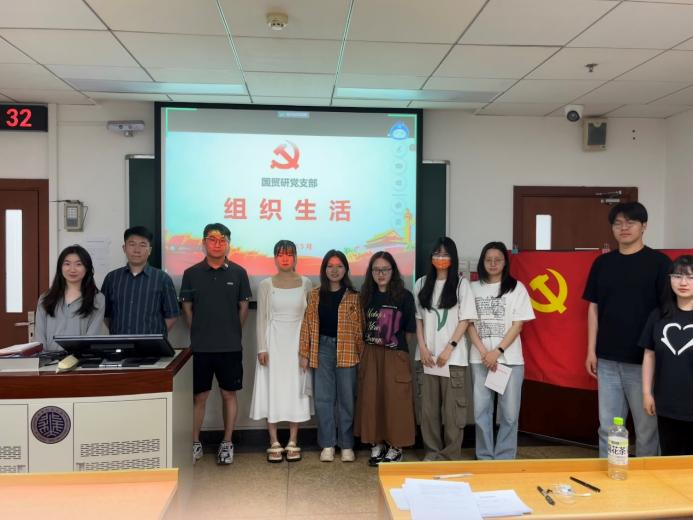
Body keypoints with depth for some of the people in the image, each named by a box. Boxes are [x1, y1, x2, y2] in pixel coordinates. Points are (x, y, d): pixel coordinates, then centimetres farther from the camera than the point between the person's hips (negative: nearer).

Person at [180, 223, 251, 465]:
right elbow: (187, 307, 7)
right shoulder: (191, 273, 1)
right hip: (200, 346, 0)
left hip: (230, 346, 0)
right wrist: (198, 333, 5)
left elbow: (243, 307, 5)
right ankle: (195, 444, 22)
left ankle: (227, 443, 22)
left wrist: (233, 334, 6)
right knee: (199, 395, 8)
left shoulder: (238, 272, 0)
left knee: (229, 393, 8)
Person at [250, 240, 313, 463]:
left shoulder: (305, 283, 2)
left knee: (295, 389, 4)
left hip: (297, 342, 1)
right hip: (274, 342, 0)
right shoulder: (266, 285, 1)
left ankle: (293, 443, 15)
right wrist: (261, 348, -6)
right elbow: (262, 318, 1)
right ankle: (274, 444, 12)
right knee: (273, 389, 2)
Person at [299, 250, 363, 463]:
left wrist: (362, 353, -6)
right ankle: (327, 444, 19)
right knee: (323, 398, 6)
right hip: (322, 349, 2)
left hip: (346, 351, -2)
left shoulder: (354, 296, 1)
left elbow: (360, 326, 0)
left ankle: (347, 445, 18)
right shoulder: (315, 295, 6)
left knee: (346, 398, 6)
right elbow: (307, 324, 5)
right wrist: (304, 354, 2)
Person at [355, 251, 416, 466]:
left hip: (395, 356, -4)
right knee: (371, 399, 7)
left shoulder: (404, 296, -6)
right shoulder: (367, 296, 6)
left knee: (394, 401, 2)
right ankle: (377, 444, 21)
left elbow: (410, 331, -2)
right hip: (370, 355, 4)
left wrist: (399, 346, 2)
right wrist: (371, 345, 4)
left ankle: (395, 447, 17)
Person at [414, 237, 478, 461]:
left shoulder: (461, 284, -1)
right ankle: (432, 451, 21)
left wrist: (448, 349, -11)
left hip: (453, 356, -3)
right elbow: (418, 319, 9)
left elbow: (465, 320, -4)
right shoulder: (421, 284, 8)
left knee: (452, 407, 1)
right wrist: (423, 348, -2)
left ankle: (452, 454, 13)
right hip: (428, 355, 3)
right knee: (428, 406, 8)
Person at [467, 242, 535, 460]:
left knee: (509, 412, 2)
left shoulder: (516, 288, 2)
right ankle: (484, 457, 18)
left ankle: (504, 459, 16)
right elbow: (469, 324, 5)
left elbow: (518, 325, -3)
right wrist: (483, 352, -8)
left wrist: (497, 352, -11)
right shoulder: (474, 288, 7)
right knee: (481, 410, 5)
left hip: (509, 358, -1)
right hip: (480, 358, 2)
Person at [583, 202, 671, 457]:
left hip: (644, 360, -3)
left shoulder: (659, 262, -2)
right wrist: (591, 351, 6)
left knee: (646, 428, 7)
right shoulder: (602, 262, 8)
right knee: (608, 427, 11)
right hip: (607, 359, 3)